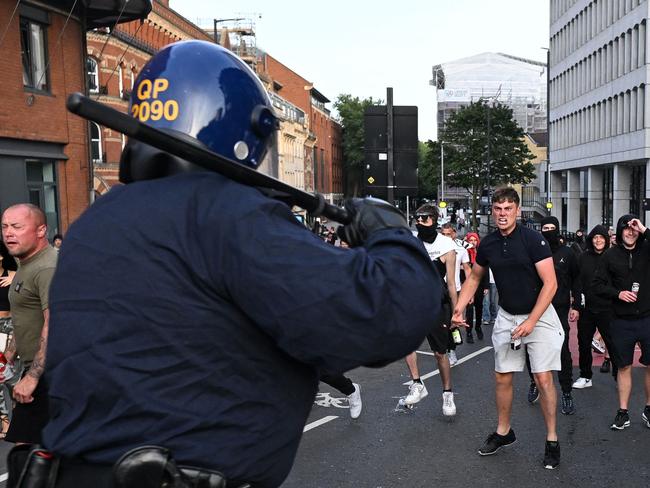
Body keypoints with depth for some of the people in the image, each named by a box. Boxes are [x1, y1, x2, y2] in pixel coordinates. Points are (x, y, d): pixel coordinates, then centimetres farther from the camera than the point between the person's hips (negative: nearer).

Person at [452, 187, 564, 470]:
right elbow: (474, 278, 14)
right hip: (506, 316, 5)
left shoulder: (533, 239, -16)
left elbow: (550, 283, -17)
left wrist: (531, 321, -21)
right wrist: (459, 308, 1)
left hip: (539, 316, -5)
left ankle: (552, 440, 12)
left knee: (543, 379, -4)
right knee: (502, 377, 9)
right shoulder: (488, 244, -1)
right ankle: (503, 433, 27)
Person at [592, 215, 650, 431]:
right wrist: (618, 293, -11)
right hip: (622, 321, 1)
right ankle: (623, 412, 18)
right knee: (624, 367, 9)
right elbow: (598, 285, 5)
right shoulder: (610, 256, 2)